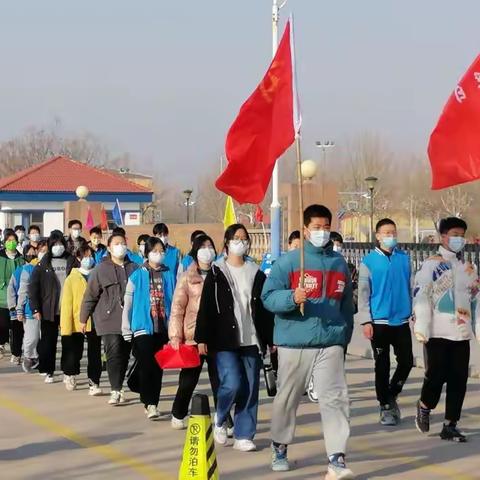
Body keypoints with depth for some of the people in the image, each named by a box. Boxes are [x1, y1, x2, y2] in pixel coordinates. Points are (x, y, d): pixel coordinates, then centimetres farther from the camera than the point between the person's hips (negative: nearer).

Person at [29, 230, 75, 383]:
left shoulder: (72, 261, 7)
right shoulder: (43, 264, 5)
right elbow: (33, 287, 3)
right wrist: (35, 309, -5)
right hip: (49, 311, 0)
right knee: (48, 342, 1)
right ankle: (48, 372, 9)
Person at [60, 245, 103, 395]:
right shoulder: (72, 279, 0)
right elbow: (66, 304, -3)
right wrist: (66, 327, -9)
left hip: (95, 322, 1)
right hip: (77, 322, -1)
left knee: (95, 355, -1)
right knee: (75, 353, 11)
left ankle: (94, 384, 2)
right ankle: (69, 374, 37)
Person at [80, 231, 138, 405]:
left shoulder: (134, 269, 8)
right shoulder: (101, 269, 1)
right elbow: (90, 295, 3)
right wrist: (84, 318, 3)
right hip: (109, 319, -3)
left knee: (125, 355, 8)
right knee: (114, 354, -11)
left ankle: (118, 387, 21)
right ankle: (116, 390, -11)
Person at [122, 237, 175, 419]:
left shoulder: (168, 275, 4)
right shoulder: (137, 276, -1)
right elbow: (128, 304, 3)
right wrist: (126, 329, 2)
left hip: (163, 328, 3)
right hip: (143, 327, -3)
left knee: (158, 368, 7)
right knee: (146, 366, -10)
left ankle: (152, 404, 16)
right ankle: (150, 404, -7)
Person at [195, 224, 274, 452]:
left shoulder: (256, 273, 11)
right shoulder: (216, 273, 2)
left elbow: (265, 309, 12)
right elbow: (206, 307, -1)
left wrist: (271, 339, 9)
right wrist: (202, 338, -7)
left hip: (251, 340, 3)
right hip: (225, 340, -3)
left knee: (250, 388, 0)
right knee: (232, 384, -15)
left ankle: (243, 436, 10)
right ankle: (220, 420, 13)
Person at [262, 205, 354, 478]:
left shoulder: (340, 263, 11)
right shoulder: (288, 262, -2)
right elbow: (268, 297, -7)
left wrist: (345, 337, 20)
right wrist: (292, 298, -25)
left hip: (331, 344, 2)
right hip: (295, 343, -2)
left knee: (335, 399, -9)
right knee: (288, 398, 10)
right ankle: (280, 449, 31)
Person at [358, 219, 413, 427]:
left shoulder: (404, 258, 5)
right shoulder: (369, 261, -4)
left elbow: (410, 287, 9)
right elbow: (363, 293, -3)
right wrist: (366, 321, -8)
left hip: (402, 321, 3)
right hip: (379, 322, -3)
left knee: (406, 361, 2)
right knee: (382, 366, 5)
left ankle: (392, 395, 26)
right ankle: (385, 406, 17)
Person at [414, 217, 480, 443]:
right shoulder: (431, 265, -1)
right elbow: (421, 297, -8)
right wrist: (421, 328, -14)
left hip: (461, 333, 5)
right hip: (437, 332, -5)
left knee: (458, 379, 2)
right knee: (436, 375, -6)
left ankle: (450, 425, 10)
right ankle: (424, 406, 24)